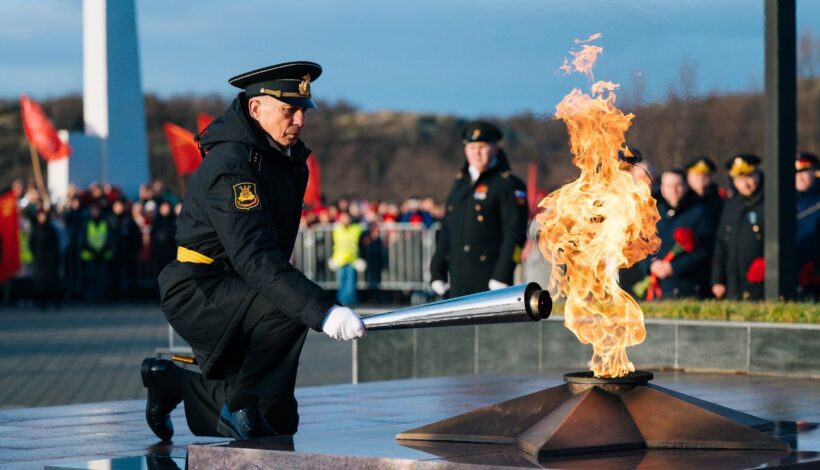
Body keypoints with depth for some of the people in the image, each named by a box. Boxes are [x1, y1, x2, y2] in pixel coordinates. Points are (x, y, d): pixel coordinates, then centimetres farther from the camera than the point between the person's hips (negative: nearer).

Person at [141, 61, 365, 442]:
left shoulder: (289, 158, 6)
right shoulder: (231, 166, -24)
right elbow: (254, 257, -37)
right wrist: (323, 311, -46)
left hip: (234, 291, 9)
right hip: (197, 293, -9)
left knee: (280, 421, 8)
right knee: (285, 308, -35)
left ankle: (172, 381, 25)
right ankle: (242, 409, -17)